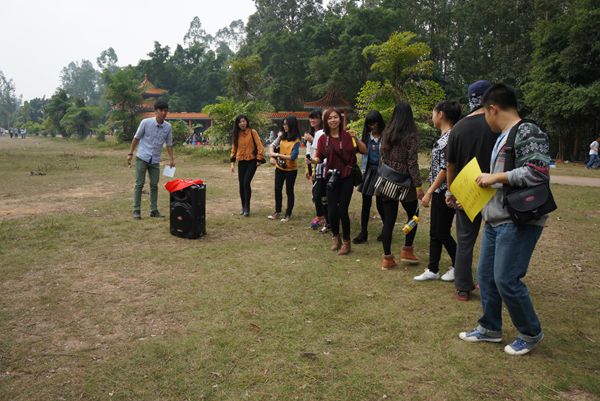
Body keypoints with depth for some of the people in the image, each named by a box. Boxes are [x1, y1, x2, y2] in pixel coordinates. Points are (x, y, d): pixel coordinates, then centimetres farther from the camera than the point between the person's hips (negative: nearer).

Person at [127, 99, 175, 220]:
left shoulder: (168, 127, -1)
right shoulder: (146, 122, -10)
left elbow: (169, 144, 8)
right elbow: (136, 138, -2)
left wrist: (171, 158, 0)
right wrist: (130, 153, -2)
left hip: (155, 160, 3)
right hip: (142, 158, -3)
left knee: (154, 185, 6)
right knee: (139, 184, -2)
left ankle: (154, 210, 14)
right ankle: (136, 210, 4)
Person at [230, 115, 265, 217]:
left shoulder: (252, 132, -6)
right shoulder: (236, 134, 5)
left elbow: (259, 146, -7)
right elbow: (234, 148, 11)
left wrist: (259, 159, -9)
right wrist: (232, 162, 7)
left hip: (251, 161, -4)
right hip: (241, 162, 4)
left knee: (246, 182, -14)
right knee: (241, 184, 7)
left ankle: (247, 207, -4)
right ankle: (243, 207, 21)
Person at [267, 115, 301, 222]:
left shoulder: (296, 140, -16)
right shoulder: (282, 136, 2)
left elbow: (292, 157, -24)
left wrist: (278, 154, -20)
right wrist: (272, 153, -4)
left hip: (291, 170, -6)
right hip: (279, 168, 6)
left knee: (289, 191, 7)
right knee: (277, 190, 13)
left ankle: (288, 214, 20)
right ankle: (277, 212, 28)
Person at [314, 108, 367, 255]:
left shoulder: (347, 135, -5)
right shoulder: (323, 138, 1)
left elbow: (364, 151, -5)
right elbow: (319, 158, 4)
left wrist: (356, 138, -20)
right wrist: (313, 159, -17)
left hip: (347, 177, -2)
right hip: (332, 177, 2)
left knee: (342, 209, -7)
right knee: (332, 210, -1)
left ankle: (346, 243, 11)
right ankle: (336, 237, 26)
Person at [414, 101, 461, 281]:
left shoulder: (449, 138, -18)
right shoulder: (444, 137, 11)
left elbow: (446, 169, -22)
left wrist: (429, 193, -20)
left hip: (444, 192, -9)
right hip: (439, 192, 9)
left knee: (442, 232, 2)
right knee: (434, 232, 12)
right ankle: (432, 270, 20)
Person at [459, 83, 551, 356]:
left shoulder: (528, 133, -13)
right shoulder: (504, 137, 17)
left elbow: (538, 171, -25)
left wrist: (495, 177, -17)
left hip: (519, 222, -10)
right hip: (495, 219, 10)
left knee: (506, 280, -5)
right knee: (485, 275, 12)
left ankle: (530, 333, 18)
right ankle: (490, 328, 28)